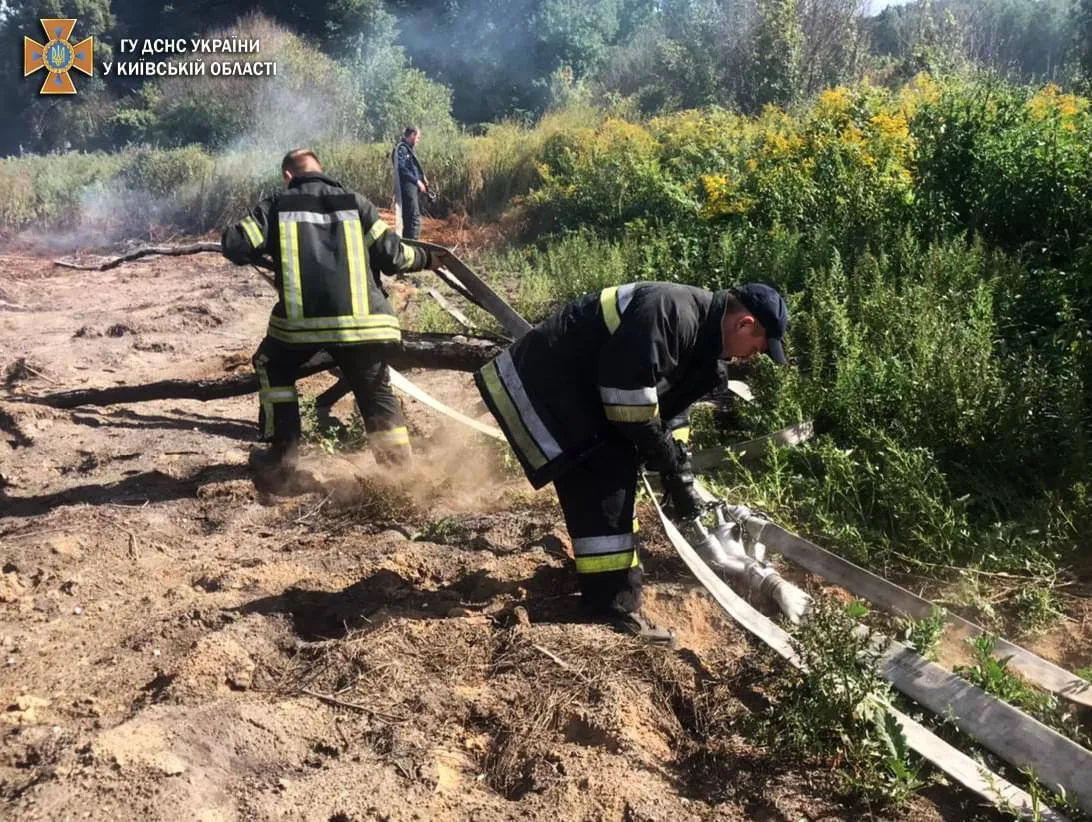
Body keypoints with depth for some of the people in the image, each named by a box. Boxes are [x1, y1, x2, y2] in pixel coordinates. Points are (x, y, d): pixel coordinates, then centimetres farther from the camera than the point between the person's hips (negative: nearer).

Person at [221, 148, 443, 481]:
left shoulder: (277, 205, 12)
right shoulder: (354, 202, 14)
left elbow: (237, 246, 4)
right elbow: (391, 254, 9)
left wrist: (229, 237, 29)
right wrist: (424, 258, 29)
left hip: (301, 318, -1)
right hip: (361, 319, 1)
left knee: (273, 368, 29)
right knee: (377, 393, 18)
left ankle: (282, 456, 26)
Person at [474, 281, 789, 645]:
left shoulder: (699, 333, 8)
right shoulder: (672, 313, -25)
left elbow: (671, 405, 15)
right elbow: (630, 400, -27)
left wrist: (679, 478, 11)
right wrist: (674, 465, -14)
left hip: (576, 391, 11)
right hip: (540, 384, -11)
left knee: (616, 472, 16)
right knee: (601, 483, -13)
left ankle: (613, 584, 32)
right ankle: (616, 608, -6)